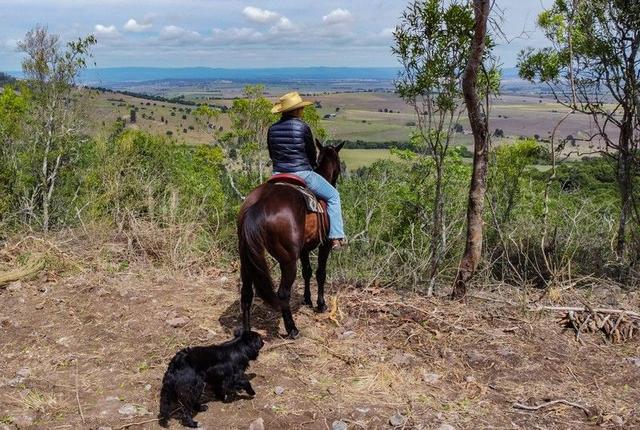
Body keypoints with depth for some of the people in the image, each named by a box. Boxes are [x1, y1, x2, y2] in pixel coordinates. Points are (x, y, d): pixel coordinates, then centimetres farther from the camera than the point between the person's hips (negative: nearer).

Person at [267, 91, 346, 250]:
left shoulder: (272, 129, 3)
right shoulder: (303, 127, -11)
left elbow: (272, 155, 13)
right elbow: (312, 154, -1)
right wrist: (312, 165, 21)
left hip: (278, 175, 6)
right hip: (302, 174, -5)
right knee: (333, 195, 11)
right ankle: (336, 237, 5)